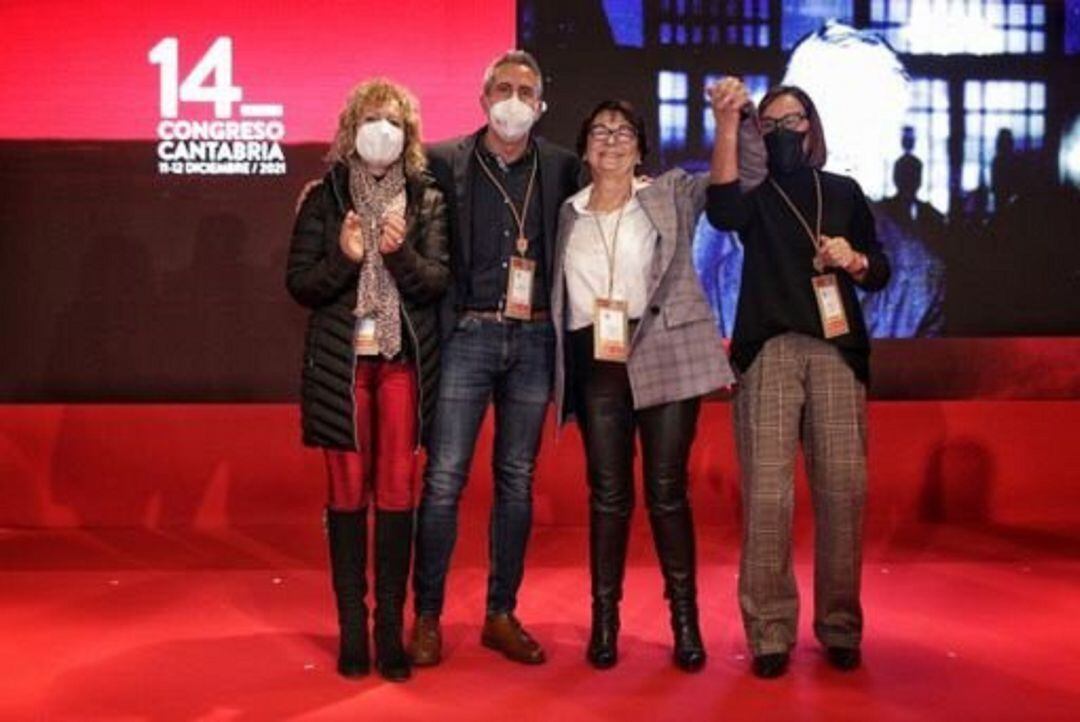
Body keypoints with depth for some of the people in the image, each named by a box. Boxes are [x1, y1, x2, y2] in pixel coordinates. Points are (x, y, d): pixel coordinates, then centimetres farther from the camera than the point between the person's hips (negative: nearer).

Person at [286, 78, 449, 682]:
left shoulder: (427, 200, 5)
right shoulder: (324, 198, 4)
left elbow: (439, 282, -3)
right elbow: (299, 283, 0)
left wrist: (401, 252, -21)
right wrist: (343, 257, -17)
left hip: (405, 360, 0)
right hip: (341, 361, 0)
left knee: (397, 494, 1)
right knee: (348, 495, 3)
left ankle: (391, 628, 10)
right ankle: (353, 629, 12)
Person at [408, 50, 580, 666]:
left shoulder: (561, 168, 8)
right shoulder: (445, 163, 2)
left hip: (533, 340, 3)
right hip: (468, 335, -2)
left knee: (517, 481, 9)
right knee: (444, 478, -3)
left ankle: (502, 615, 20)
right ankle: (428, 617, 9)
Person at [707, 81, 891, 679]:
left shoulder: (844, 193, 20)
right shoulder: (755, 196, 13)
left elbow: (880, 273, 22)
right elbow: (723, 213, -13)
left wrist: (854, 261, -1)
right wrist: (728, 126, -20)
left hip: (837, 350, 2)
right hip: (768, 351, -2)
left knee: (843, 489, -4)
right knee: (766, 493, -8)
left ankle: (840, 628, 8)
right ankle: (770, 632, -1)